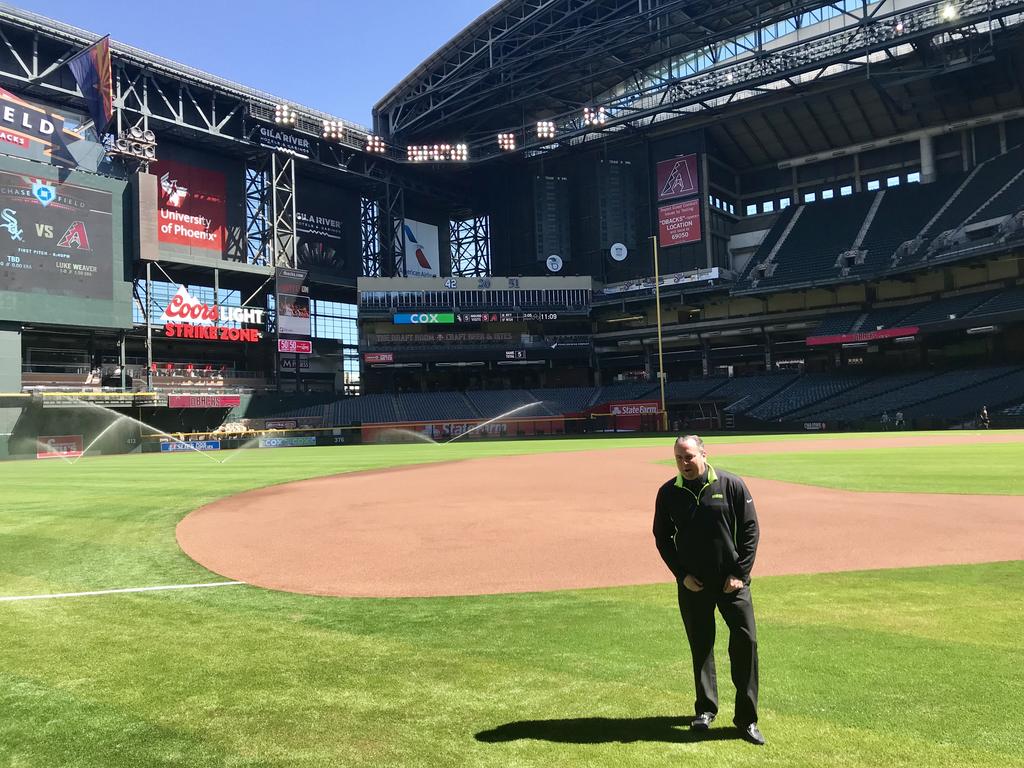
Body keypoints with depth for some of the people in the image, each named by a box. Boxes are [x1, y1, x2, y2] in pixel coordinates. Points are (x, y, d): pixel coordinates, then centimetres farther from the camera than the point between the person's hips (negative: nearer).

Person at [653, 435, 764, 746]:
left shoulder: (731, 485, -7)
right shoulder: (668, 493, -2)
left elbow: (750, 530, -3)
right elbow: (662, 537, 6)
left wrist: (740, 573, -8)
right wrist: (681, 575, -3)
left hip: (732, 581, -1)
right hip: (692, 585, 1)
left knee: (746, 642, -3)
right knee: (701, 647, 11)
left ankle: (746, 718, 11)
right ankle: (706, 709, 28)